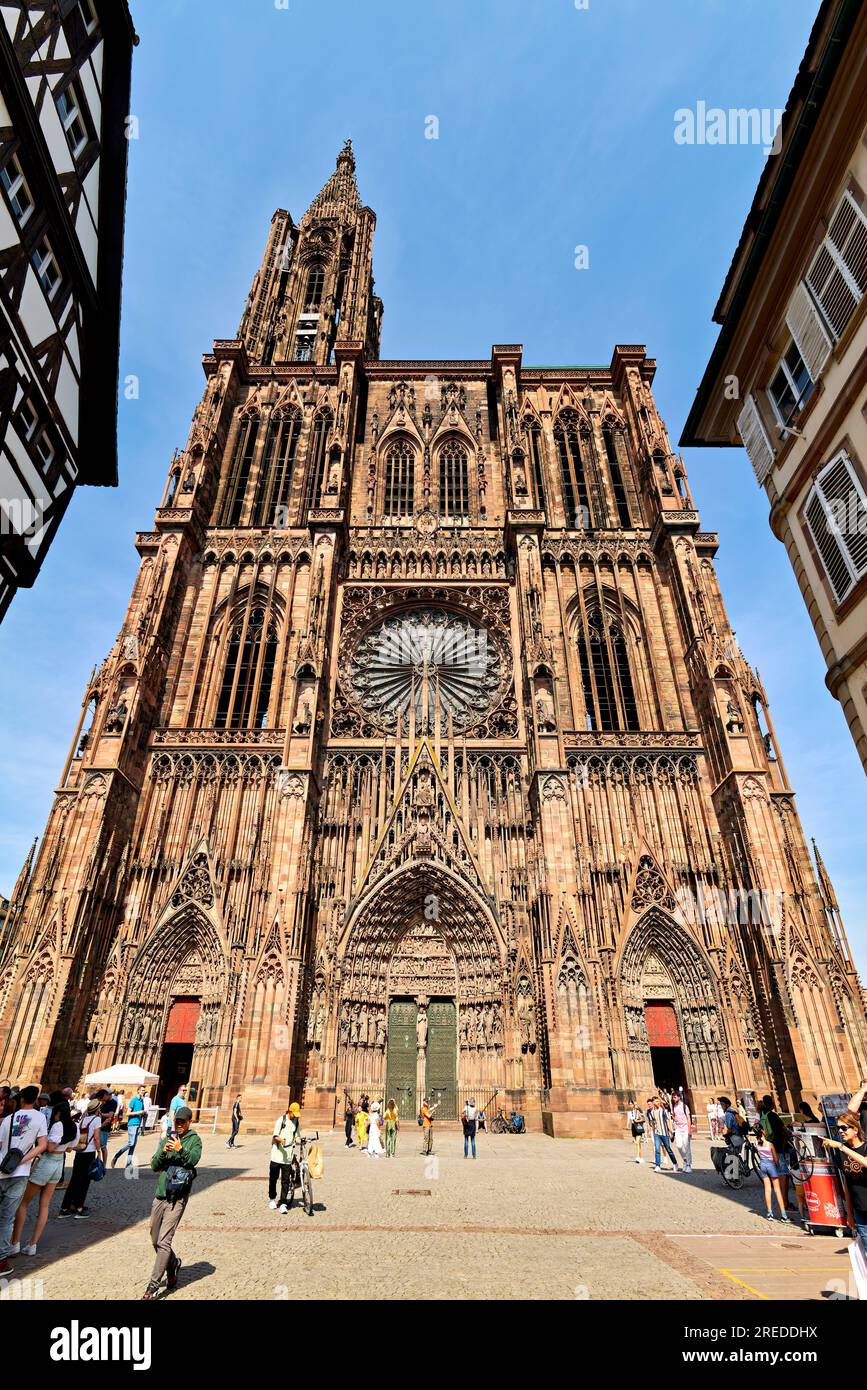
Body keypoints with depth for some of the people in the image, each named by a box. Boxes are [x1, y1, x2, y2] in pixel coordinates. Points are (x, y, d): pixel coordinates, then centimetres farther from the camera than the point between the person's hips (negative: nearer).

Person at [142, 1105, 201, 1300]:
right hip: (161, 1194, 6)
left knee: (164, 1241, -10)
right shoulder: (166, 1139, 9)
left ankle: (153, 1285, 2)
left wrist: (181, 1150, -36)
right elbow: (154, 1166, 6)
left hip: (178, 1197, -5)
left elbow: (193, 1159, -19)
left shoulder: (194, 1140, -4)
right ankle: (173, 1264, 41)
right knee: (155, 1240, 17)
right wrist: (163, 1152, -14)